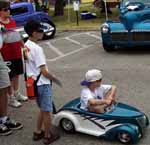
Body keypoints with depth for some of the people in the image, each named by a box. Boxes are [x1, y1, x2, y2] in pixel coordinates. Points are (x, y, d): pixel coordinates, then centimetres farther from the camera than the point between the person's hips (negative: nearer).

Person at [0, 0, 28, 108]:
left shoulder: (13, 21, 8)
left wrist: (24, 47, 16)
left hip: (17, 53, 7)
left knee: (17, 74, 18)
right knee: (10, 77, 4)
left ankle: (16, 93, 34)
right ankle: (11, 98, 16)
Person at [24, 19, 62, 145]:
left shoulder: (25, 46, 5)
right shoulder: (37, 48, -22)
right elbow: (44, 71, -23)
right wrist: (54, 78, -6)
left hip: (32, 83, 8)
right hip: (42, 84, -8)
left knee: (42, 109, 23)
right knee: (47, 111, 7)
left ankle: (38, 132, 32)